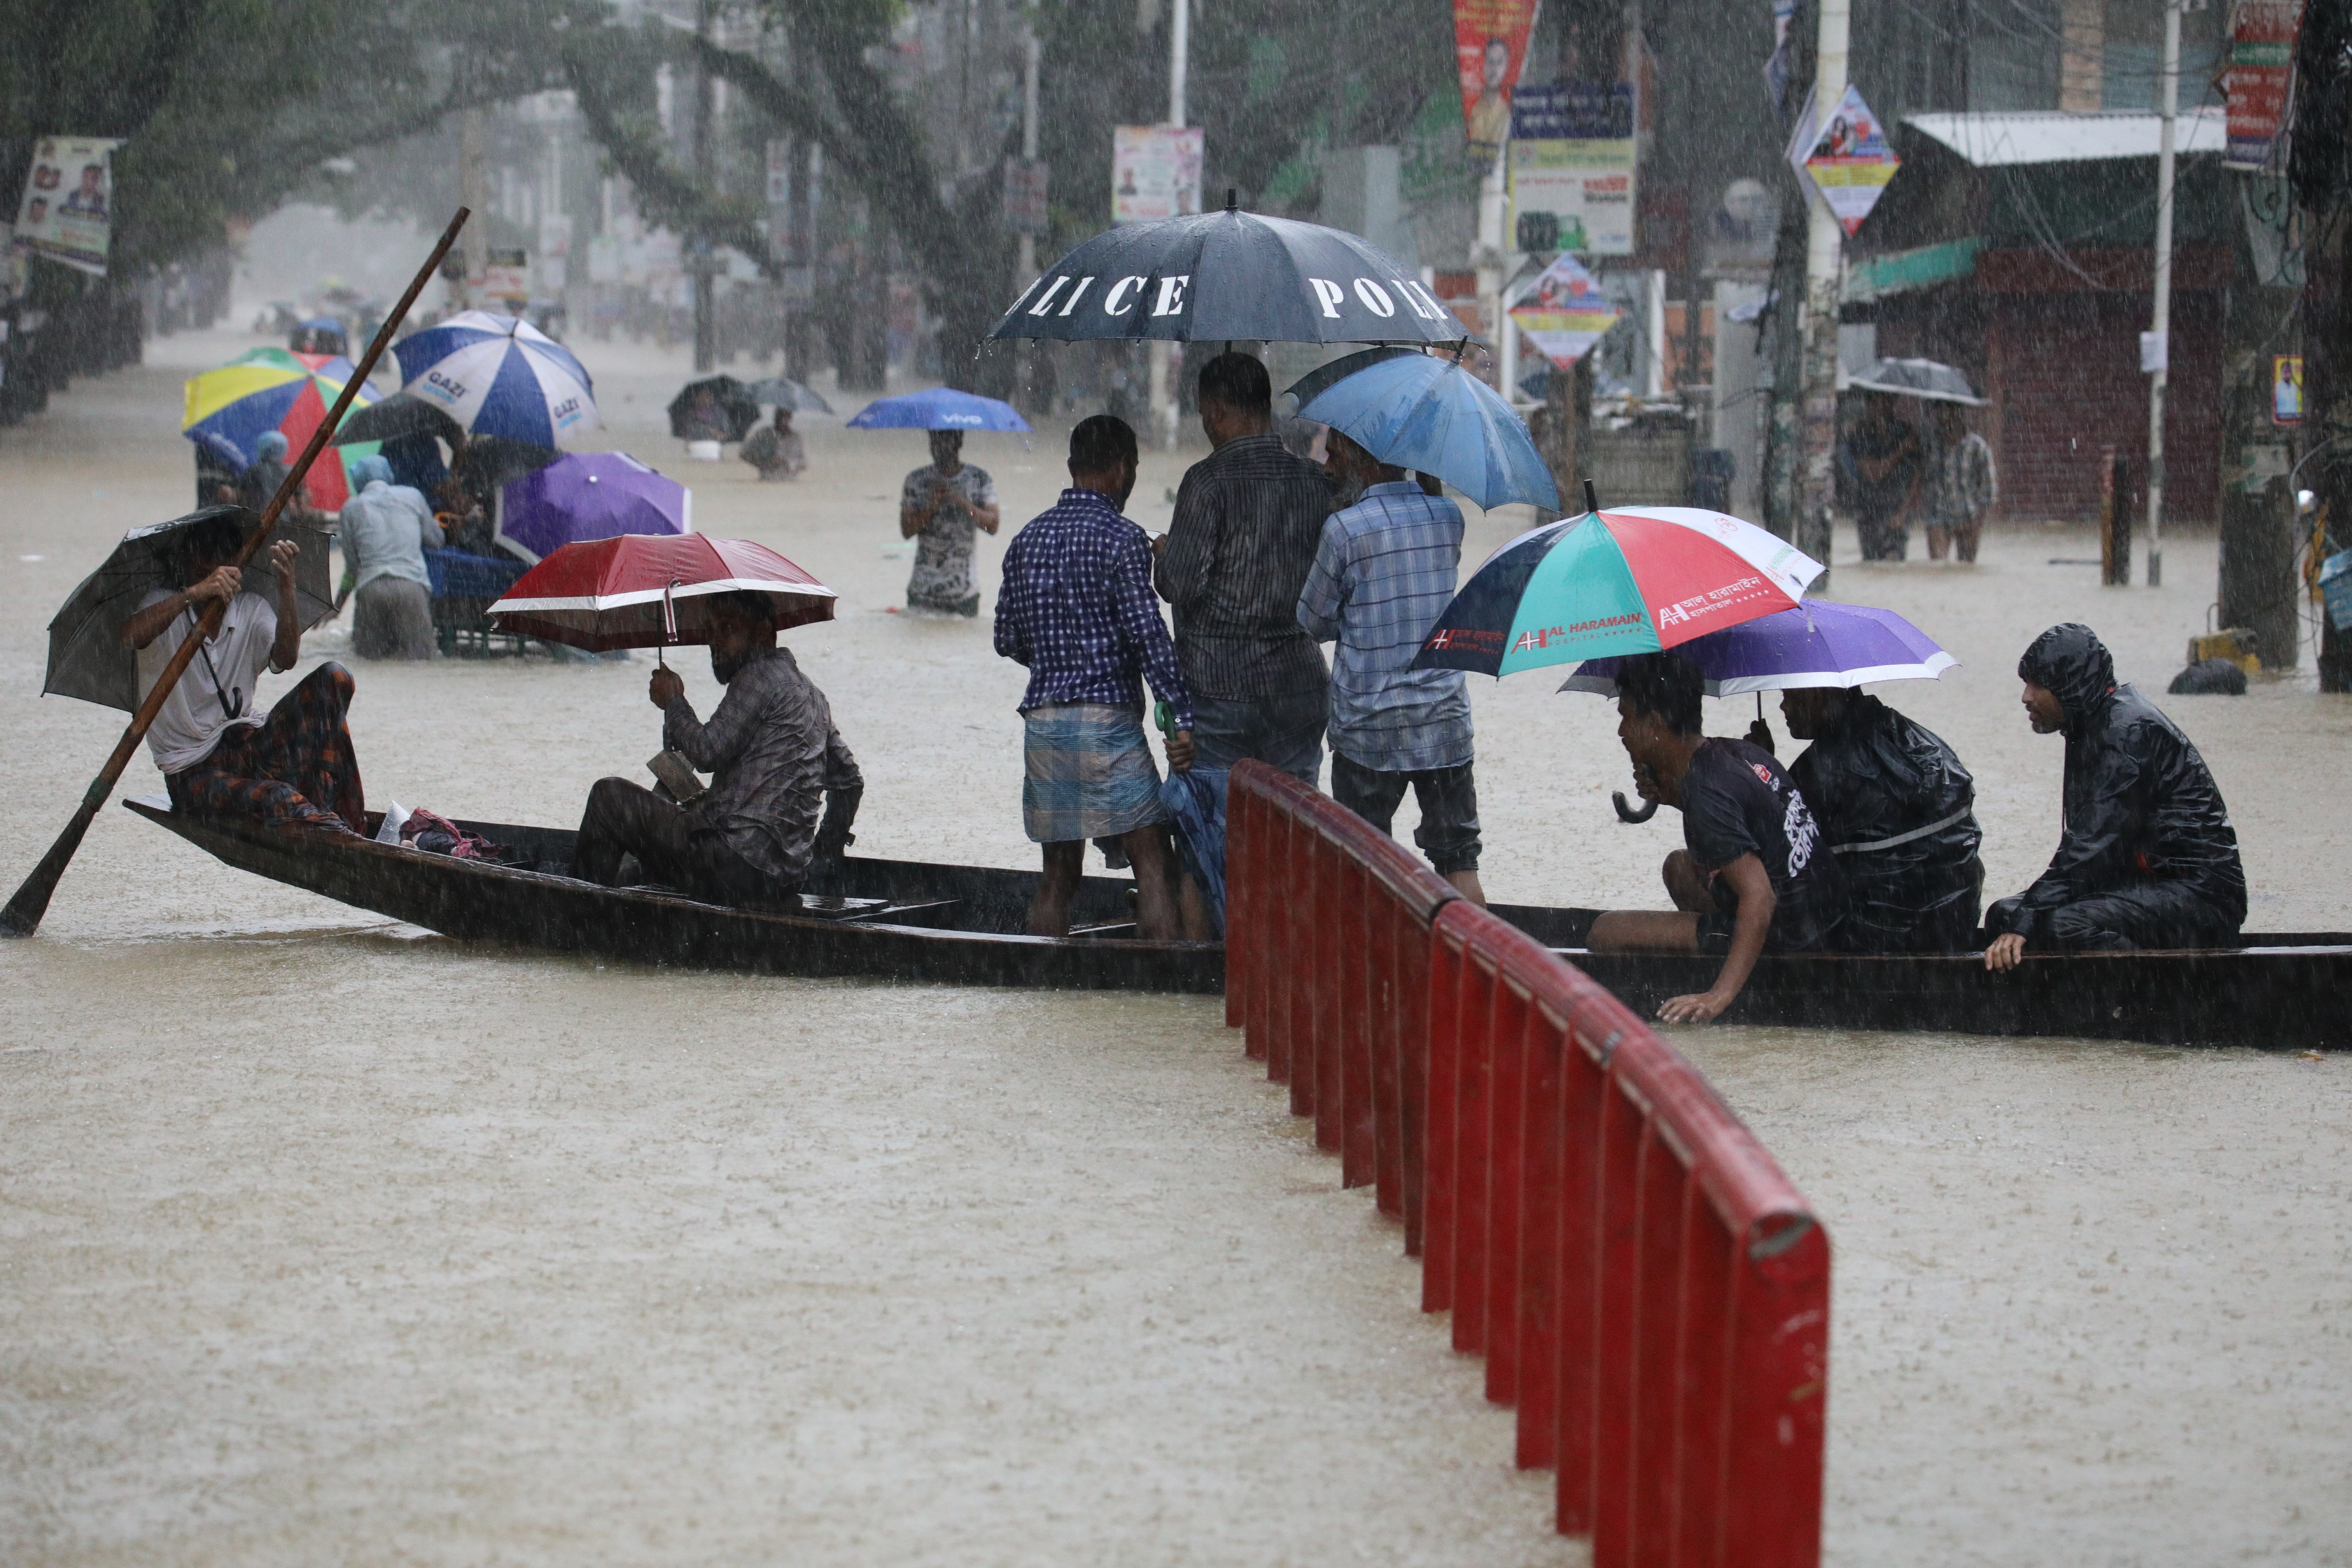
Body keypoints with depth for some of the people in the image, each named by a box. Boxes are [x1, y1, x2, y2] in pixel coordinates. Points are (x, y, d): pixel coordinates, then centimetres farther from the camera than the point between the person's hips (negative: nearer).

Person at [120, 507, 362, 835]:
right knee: (278, 801, -37)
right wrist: (195, 594, -42)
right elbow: (130, 637, -28)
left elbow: (285, 658, -15)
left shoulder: (252, 609, 7)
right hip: (194, 769, -5)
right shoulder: (163, 606, -2)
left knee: (333, 679, -18)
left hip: (248, 744, 5)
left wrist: (286, 587, -32)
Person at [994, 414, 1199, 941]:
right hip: (1107, 717, -6)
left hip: (1042, 719, 6)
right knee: (1153, 863, -7)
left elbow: (1008, 639, 16)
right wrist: (1182, 718, -15)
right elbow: (1148, 634, -14)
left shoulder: (1027, 539, 12)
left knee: (1059, 872, 11)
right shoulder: (1120, 538, -7)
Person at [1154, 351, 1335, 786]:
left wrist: (1164, 553, 7)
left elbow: (1181, 586, -14)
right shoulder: (1316, 482, 4)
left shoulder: (1208, 480, -12)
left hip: (1218, 688, -5)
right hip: (1300, 685, 5)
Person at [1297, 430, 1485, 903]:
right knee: (1459, 862, 6)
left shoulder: (1344, 529, -11)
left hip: (1367, 727, -3)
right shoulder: (1447, 517, 2)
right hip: (1445, 721, 4)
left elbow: (1314, 622, -1)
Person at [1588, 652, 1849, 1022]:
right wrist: (1671, 796, 11)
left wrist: (1720, 995, -38)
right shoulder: (1739, 752, 5)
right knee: (1680, 866, 31)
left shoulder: (1706, 792, -23)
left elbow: (1759, 897, -31)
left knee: (1606, 933, -9)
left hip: (1786, 942, -10)